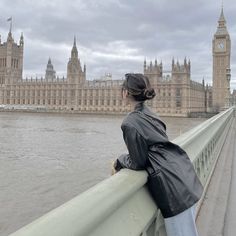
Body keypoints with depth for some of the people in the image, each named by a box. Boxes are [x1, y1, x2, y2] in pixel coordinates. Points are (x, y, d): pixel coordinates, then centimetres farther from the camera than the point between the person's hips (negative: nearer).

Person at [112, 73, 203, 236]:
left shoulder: (130, 123, -15)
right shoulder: (148, 112, 10)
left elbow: (138, 163, -8)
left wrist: (119, 161, 11)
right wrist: (124, 161, 19)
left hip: (172, 180, -9)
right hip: (183, 170, 9)